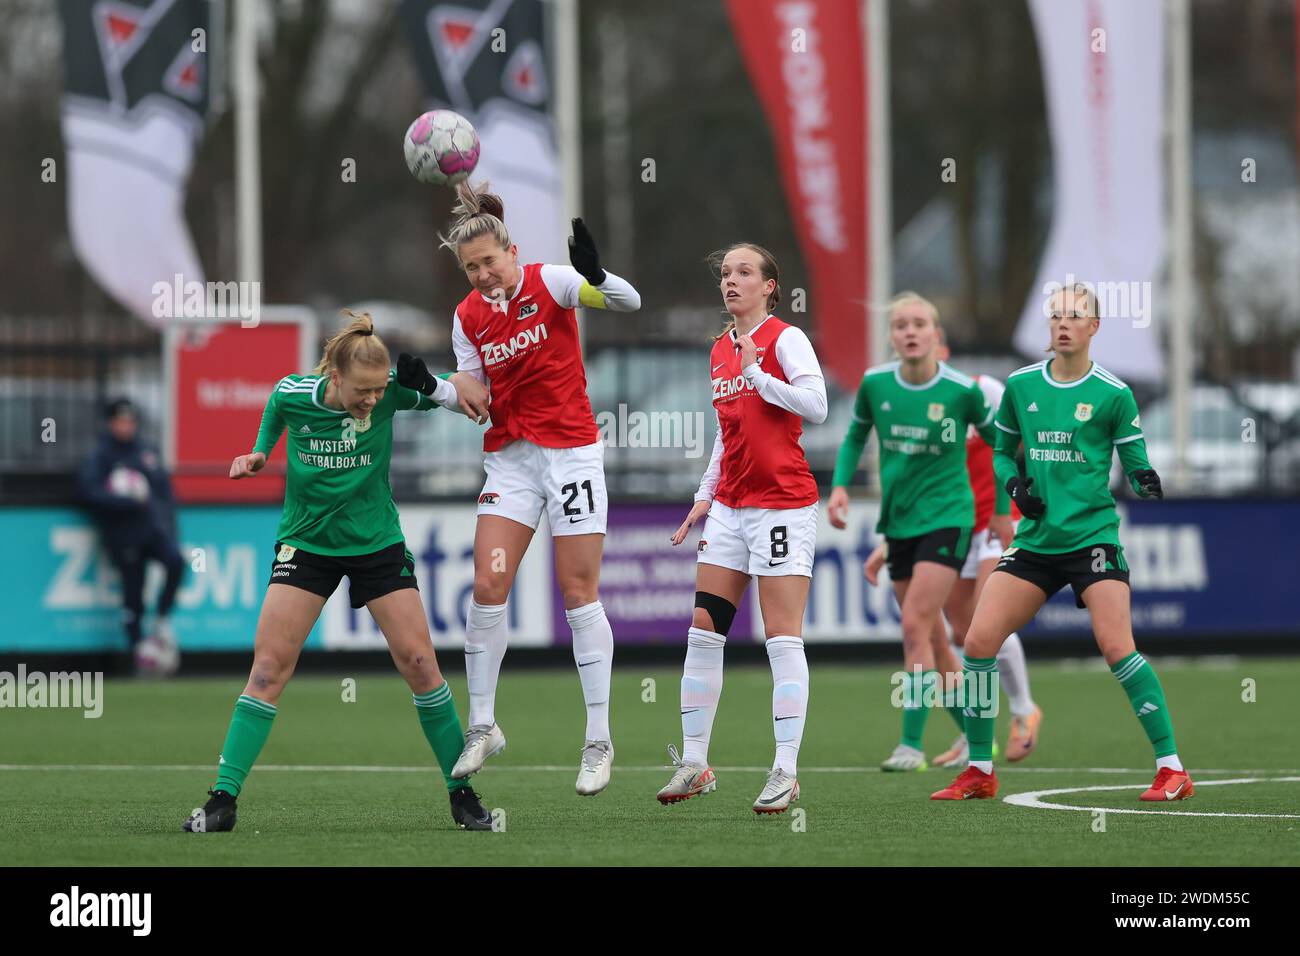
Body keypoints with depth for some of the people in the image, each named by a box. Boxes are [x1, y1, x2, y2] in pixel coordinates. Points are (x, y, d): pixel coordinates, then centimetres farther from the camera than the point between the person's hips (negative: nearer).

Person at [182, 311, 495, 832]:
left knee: (419, 664, -6)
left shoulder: (391, 390, -18)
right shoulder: (291, 394, -15)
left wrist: (432, 385, -24)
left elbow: (457, 394, -3)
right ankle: (223, 800, -7)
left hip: (378, 543, 0)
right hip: (306, 544, 0)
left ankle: (462, 794, 8)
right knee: (269, 667, -10)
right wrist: (257, 454, -5)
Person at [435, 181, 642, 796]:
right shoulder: (468, 317, 4)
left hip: (570, 451, -4)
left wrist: (597, 276, -44)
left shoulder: (548, 283, -10)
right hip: (509, 458, 4)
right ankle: (482, 726, 8)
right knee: (487, 589, -5)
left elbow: (629, 303, -23)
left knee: (579, 595, -3)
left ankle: (599, 739, 3)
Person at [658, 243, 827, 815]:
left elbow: (816, 405, -20)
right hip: (730, 507, 7)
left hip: (783, 504, -7)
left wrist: (756, 372, -19)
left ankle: (786, 772, -7)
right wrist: (705, 496, 19)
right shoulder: (720, 350, 15)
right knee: (703, 629, 3)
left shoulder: (785, 339, -7)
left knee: (782, 639, -8)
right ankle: (694, 762, 10)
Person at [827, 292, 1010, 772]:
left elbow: (998, 442, 5)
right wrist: (840, 485, -1)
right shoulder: (875, 383, -3)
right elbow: (855, 436, 14)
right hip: (898, 521, 5)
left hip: (946, 518, -5)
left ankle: (911, 744, -14)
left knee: (915, 626, -17)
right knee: (927, 640, 11)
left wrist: (1003, 512, 8)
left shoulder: (962, 391, -12)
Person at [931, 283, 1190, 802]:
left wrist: (1148, 485, -22)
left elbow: (1136, 466, 1)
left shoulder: (1113, 394, -3)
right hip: (1034, 540, 4)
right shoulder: (1020, 385, 7)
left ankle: (1172, 769, -10)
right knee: (979, 641, -6)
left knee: (1116, 647, -18)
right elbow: (1001, 451, 18)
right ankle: (979, 772, 9)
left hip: (1092, 535, -4)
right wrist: (1014, 484, -2)